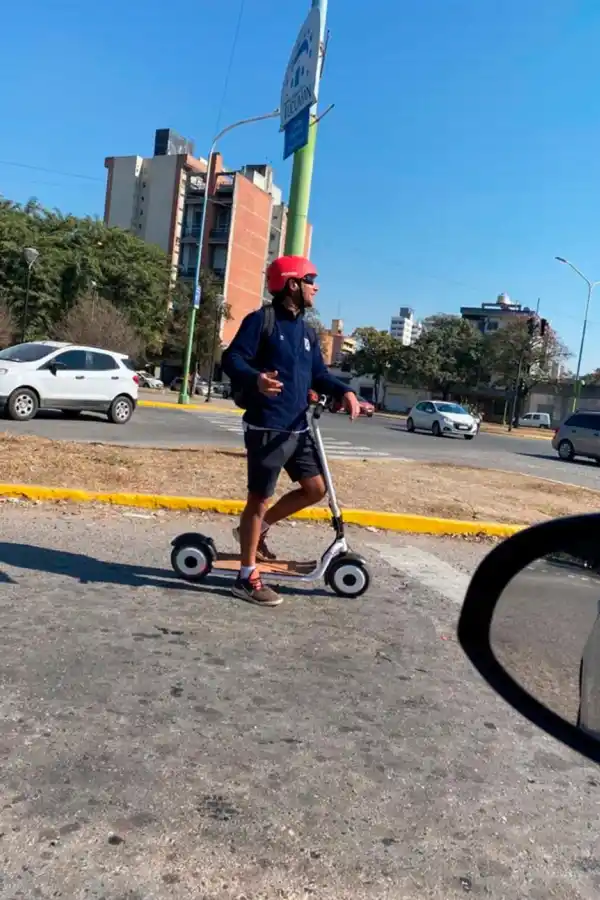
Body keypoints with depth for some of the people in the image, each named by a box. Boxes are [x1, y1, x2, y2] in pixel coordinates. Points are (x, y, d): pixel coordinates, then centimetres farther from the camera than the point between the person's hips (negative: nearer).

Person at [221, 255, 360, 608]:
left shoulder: (307, 331, 15)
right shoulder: (261, 320, -8)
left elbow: (319, 374, 15)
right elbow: (232, 358, -14)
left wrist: (344, 391, -4)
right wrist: (256, 379, -35)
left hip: (299, 427, 8)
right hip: (267, 427, -8)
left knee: (316, 488, 10)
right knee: (260, 498, -2)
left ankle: (259, 528, 29)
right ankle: (247, 578, 9)